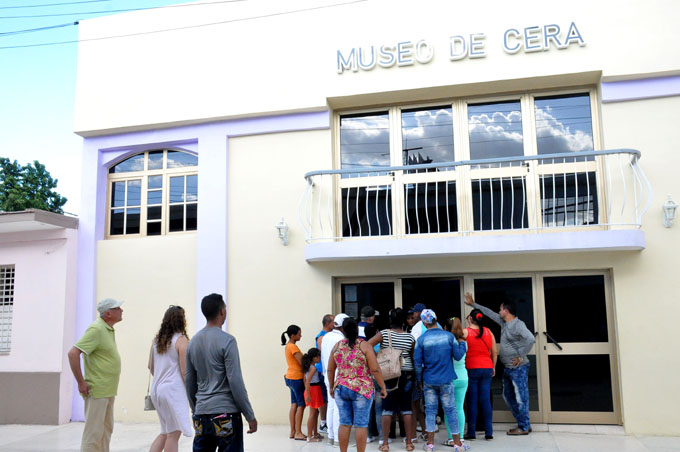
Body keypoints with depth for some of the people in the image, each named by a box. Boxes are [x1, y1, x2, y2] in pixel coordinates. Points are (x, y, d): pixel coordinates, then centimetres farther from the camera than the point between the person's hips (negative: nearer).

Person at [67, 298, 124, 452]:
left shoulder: (109, 329, 12)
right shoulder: (96, 329, -17)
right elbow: (73, 353, -24)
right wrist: (81, 382, -20)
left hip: (108, 391, 9)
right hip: (97, 390, -9)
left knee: (106, 430, 15)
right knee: (94, 432, -4)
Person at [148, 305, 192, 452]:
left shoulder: (157, 340, 10)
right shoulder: (181, 339, -11)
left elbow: (150, 366, 18)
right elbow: (185, 372, -14)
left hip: (157, 389, 8)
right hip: (174, 390, -8)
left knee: (165, 433, 19)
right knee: (173, 434, 0)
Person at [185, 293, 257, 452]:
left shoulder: (193, 342, 10)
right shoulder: (226, 340, -11)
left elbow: (189, 383, 16)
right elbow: (236, 382, -13)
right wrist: (250, 416, -7)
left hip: (201, 416, 7)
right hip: (225, 414, -6)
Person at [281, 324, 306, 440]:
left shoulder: (289, 346, 14)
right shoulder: (293, 347, -16)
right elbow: (302, 363, -17)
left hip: (291, 378, 9)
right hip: (297, 378, -9)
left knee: (294, 405, 11)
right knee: (301, 405, -4)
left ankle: (292, 431, 14)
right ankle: (298, 433, -1)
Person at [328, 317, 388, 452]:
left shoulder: (337, 346, 4)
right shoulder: (364, 345, -8)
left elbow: (330, 370, 10)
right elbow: (375, 369, -11)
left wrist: (331, 387, 21)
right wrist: (383, 387, -2)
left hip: (341, 389, 4)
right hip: (361, 390, -4)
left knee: (344, 423, 11)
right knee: (361, 424, 3)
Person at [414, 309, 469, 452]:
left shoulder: (421, 339, -7)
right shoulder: (448, 336, -6)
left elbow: (417, 362, -5)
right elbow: (458, 356, 0)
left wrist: (419, 380, 8)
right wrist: (462, 343, 18)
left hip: (429, 380, 0)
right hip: (446, 380, 0)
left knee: (430, 410, 9)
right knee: (450, 410, 7)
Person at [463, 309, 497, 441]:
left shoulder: (465, 332, -5)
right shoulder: (488, 332, 7)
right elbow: (495, 352, 10)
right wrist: (493, 367, 20)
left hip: (471, 369, -3)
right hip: (487, 368, 3)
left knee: (472, 401, 2)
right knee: (486, 401, 7)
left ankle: (471, 432, 6)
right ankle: (488, 432, 8)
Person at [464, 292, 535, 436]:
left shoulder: (518, 325, -16)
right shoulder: (504, 322, 11)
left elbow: (530, 339, -29)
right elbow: (489, 313, 21)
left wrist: (520, 356, -23)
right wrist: (473, 304, 25)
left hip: (518, 368, -10)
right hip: (508, 368, 10)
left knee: (521, 397, -2)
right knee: (508, 396, 15)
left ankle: (524, 427, 7)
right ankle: (523, 423, 23)